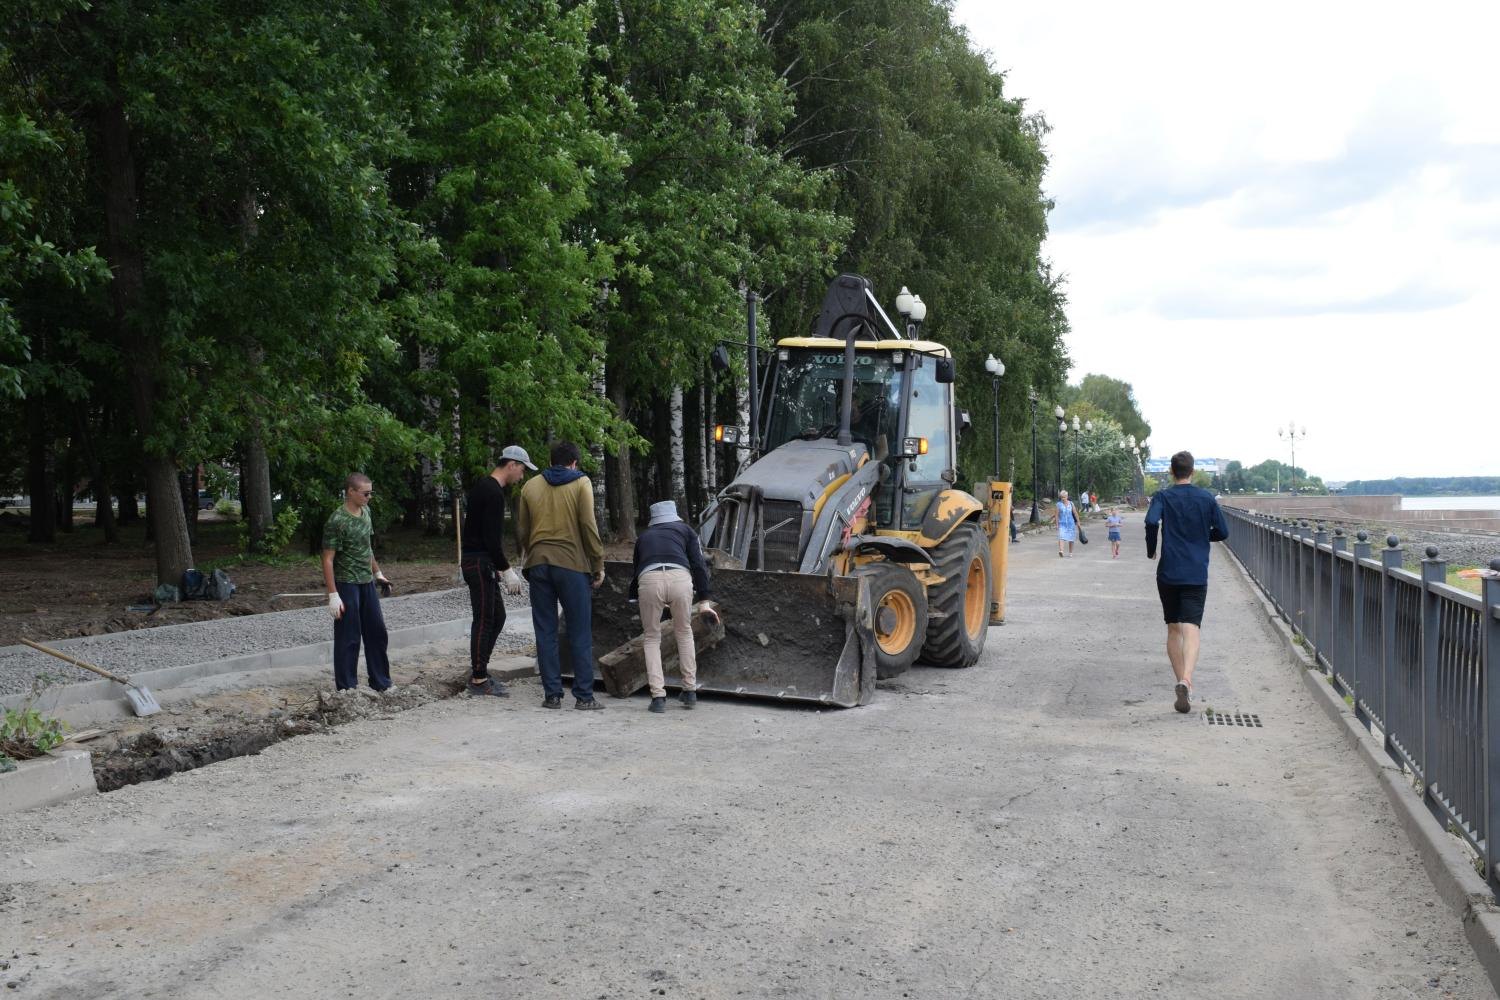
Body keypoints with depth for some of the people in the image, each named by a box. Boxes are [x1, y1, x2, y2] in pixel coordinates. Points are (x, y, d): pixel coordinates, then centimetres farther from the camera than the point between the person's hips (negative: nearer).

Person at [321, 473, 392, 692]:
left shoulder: (365, 512, 6)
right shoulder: (337, 521, -17)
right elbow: (328, 559, -16)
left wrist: (378, 573, 20)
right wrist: (333, 595, -19)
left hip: (367, 583, 8)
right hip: (346, 584, -7)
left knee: (377, 633, 12)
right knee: (348, 639, 0)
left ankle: (381, 683, 23)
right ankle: (347, 688, 10)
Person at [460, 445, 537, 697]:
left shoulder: (484, 486, 15)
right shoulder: (493, 493, -18)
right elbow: (491, 538, -23)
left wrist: (501, 566, 21)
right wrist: (507, 570, -18)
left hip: (479, 559, 11)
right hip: (479, 562, -11)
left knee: (497, 617, 15)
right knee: (485, 620, -5)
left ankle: (479, 669, 21)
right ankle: (479, 680, 2)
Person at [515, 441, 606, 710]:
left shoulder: (530, 485, 10)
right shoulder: (581, 483, -1)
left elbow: (522, 531, 11)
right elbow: (588, 526, -8)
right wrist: (598, 565, -2)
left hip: (538, 564, 3)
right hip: (572, 564, -3)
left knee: (546, 632, 8)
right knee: (580, 633, 3)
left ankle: (552, 694, 8)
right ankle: (584, 696, 3)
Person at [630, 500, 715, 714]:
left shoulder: (644, 536, 36)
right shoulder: (685, 530, 30)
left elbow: (635, 572, 41)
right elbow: (699, 564, 18)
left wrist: (635, 599, 52)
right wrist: (703, 600, 19)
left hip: (649, 580, 0)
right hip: (680, 578, 0)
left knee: (652, 638, 17)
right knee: (684, 632, 23)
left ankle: (658, 697, 8)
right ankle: (690, 691, 26)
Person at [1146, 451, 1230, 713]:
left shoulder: (1162, 497, 0)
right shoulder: (1206, 498, 4)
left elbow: (1151, 521, -19)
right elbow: (1222, 532, 7)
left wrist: (1151, 550, -3)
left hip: (1168, 573, 1)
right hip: (1197, 575, 0)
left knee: (1173, 630, 15)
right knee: (1191, 629, -10)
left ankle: (1181, 681, 18)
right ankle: (1185, 681, -30)